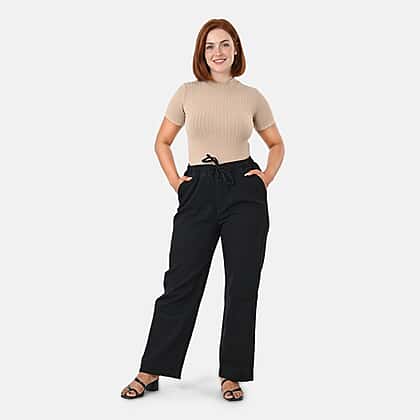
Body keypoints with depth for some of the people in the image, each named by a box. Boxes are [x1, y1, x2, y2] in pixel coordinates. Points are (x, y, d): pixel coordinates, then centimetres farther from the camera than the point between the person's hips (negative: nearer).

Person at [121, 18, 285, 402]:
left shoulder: (252, 97, 7)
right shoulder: (187, 93, 5)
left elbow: (277, 144, 19)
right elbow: (162, 142, 14)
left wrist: (267, 178, 4)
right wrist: (175, 182, 2)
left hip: (244, 191, 1)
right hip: (198, 193, 0)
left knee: (242, 284, 3)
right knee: (182, 281, 2)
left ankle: (232, 374, 17)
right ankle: (151, 371, 14)